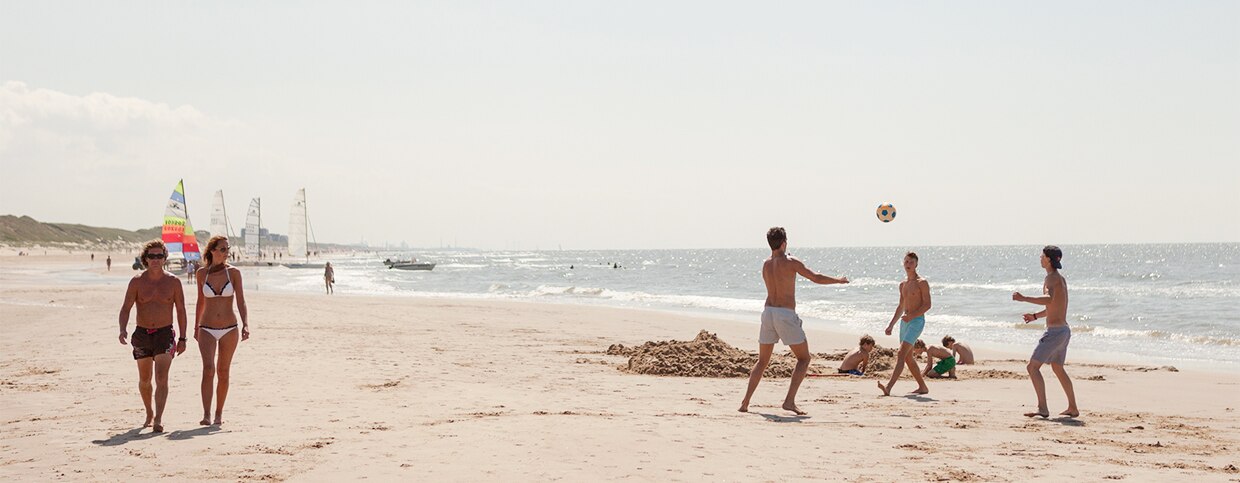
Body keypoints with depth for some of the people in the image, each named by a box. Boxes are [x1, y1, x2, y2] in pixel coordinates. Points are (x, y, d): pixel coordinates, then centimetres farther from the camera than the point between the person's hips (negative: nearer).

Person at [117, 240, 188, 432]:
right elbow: (125, 308, -4)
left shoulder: (173, 282, -1)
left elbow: (181, 310, 5)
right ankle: (149, 414, 35)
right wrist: (123, 330, -22)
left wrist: (182, 338, 2)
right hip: (142, 334, 2)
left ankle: (158, 419, -22)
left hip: (165, 334, -2)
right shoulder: (137, 281, -1)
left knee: (161, 379, -15)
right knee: (144, 380, 15)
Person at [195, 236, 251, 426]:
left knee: (223, 372, 7)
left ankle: (219, 414, 19)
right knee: (208, 369, -16)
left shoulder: (234, 272, -3)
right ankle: (206, 415, -20)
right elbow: (201, 301, 13)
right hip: (207, 330, 0)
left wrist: (245, 325, -20)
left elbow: (241, 301, -6)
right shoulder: (202, 273, 1)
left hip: (229, 330, 0)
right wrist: (196, 326, 19)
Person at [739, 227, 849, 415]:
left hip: (768, 312, 5)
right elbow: (817, 278, -4)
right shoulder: (791, 262, -7)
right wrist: (839, 280, 12)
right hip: (786, 315, -5)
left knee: (762, 361, 16)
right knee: (804, 358, 8)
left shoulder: (765, 265, 10)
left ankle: (745, 402, 8)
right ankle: (790, 400, -6)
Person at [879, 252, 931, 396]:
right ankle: (922, 387, 23)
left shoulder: (922, 283, -7)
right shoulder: (903, 285, 17)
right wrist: (891, 325, 20)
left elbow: (927, 304, -13)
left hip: (917, 321, -9)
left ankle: (888, 387, -30)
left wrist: (911, 315, -25)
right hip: (905, 321, 9)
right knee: (908, 357, 12)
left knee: (901, 355, -19)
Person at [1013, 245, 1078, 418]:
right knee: (1058, 368, 24)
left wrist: (1024, 299, -35)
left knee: (1033, 367, -11)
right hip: (1064, 330, 10)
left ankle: (1043, 408, -18)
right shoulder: (1061, 279, 16)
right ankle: (1073, 408, 30)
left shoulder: (1051, 278, -14)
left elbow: (1049, 300, -34)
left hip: (1054, 331, -10)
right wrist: (1036, 316, 30)